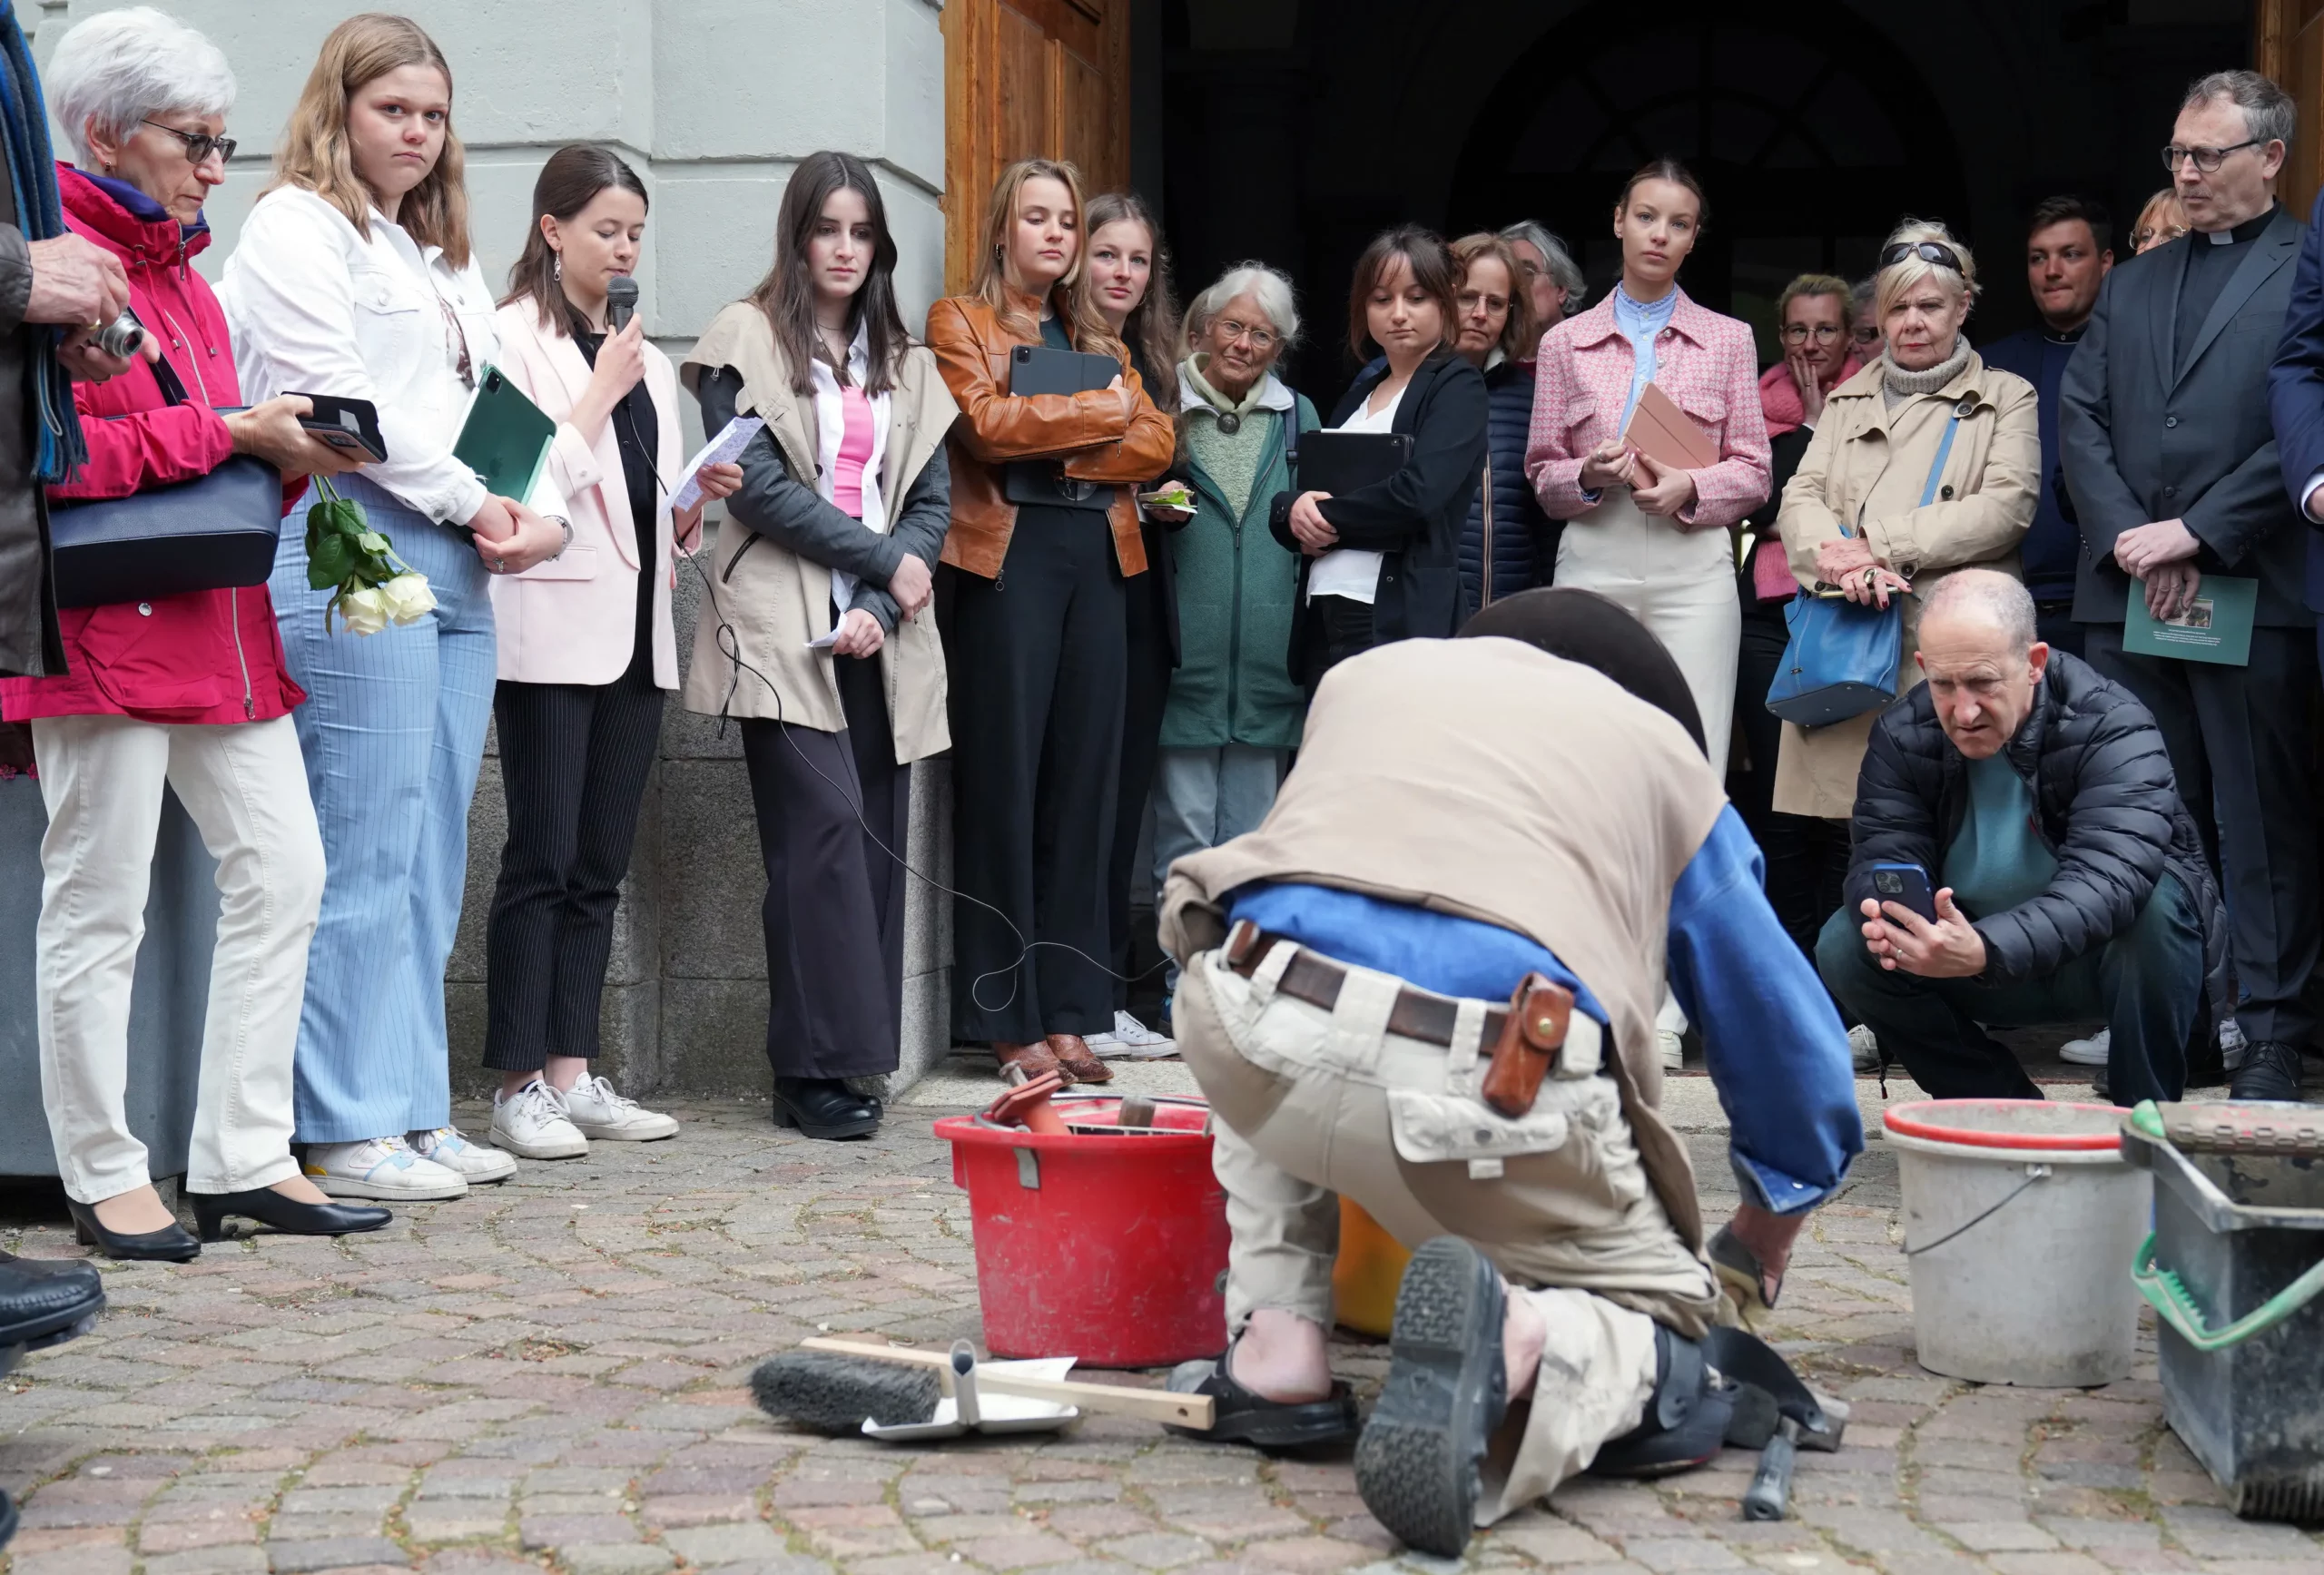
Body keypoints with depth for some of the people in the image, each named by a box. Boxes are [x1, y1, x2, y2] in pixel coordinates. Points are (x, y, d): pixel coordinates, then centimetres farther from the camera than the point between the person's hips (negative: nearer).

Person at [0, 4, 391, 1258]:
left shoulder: (180, 274, 22)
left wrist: (286, 454, 8)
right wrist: (226, 434, -15)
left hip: (221, 624, 9)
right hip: (106, 627, -9)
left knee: (282, 875, 5)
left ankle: (241, 1158, 12)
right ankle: (105, 1177, 9)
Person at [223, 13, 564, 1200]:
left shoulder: (442, 254, 26)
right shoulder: (296, 228, 0)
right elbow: (338, 398, -10)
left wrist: (538, 518, 3)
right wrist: (471, 501, -8)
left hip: (456, 569, 9)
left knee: (432, 857, 8)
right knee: (365, 854, -9)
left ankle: (414, 1112, 12)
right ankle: (343, 1130, -5)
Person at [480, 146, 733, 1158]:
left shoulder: (645, 361, 20)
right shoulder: (512, 338, -2)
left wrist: (698, 503, 3)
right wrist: (601, 394, -10)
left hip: (636, 634, 7)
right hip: (553, 629, -7)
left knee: (600, 866, 7)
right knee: (542, 862, -7)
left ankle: (572, 1075, 11)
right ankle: (518, 1087, -3)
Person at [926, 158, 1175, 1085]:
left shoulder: (1097, 338, 22)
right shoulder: (960, 321, 6)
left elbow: (1156, 443, 8)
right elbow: (985, 423, -12)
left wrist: (1056, 450, -7)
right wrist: (1100, 412, -3)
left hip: (1097, 557, 5)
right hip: (1008, 557, -5)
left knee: (1084, 782, 3)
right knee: (1003, 782, -5)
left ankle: (1067, 1014, 7)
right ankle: (1007, 1019, -1)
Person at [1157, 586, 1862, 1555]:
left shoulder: (1362, 671, 33)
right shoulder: (1664, 748, 27)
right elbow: (1780, 1022, 32)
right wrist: (1776, 1214, 51)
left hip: (1260, 1032, 2)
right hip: (1494, 1086, -2)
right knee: (1662, 1318, 22)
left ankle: (1278, 1347, 20)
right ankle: (1520, 1338, -14)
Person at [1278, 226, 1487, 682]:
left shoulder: (1458, 387, -1)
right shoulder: (1359, 394, 20)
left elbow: (1416, 495, -16)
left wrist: (1326, 518, -3)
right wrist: (1294, 512, -8)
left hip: (1400, 623, -6)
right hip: (1324, 620, 7)